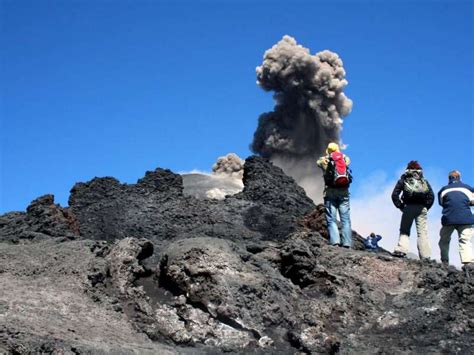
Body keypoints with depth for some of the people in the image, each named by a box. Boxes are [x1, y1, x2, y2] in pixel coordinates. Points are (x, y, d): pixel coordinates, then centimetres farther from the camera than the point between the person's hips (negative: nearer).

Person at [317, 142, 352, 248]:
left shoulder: (325, 160, 7)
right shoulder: (345, 158, 11)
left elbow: (318, 162, 28)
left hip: (330, 192, -1)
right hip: (344, 192, 1)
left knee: (331, 219, -2)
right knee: (346, 219, 2)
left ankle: (335, 242, -18)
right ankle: (347, 243, -7)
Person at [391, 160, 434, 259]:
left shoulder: (403, 180, 11)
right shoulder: (424, 181, 15)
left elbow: (394, 195, 0)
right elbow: (431, 196, 4)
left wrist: (400, 206, 5)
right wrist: (426, 207, 10)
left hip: (408, 207, -1)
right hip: (422, 208, 1)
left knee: (404, 231, 8)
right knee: (422, 232, 0)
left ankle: (401, 250, -11)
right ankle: (425, 256, -6)